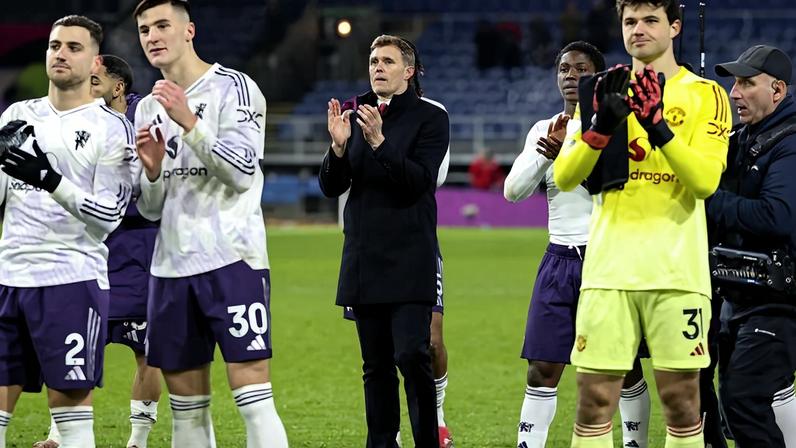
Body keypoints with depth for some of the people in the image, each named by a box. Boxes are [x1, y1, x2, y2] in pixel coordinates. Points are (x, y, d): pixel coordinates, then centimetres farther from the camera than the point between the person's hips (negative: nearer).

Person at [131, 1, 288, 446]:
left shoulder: (233, 88, -3)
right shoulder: (150, 109, 17)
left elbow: (243, 172, -15)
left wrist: (189, 123, -21)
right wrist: (152, 170, -3)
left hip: (232, 260, -7)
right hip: (173, 268, 7)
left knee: (254, 396, -13)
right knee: (187, 405, 8)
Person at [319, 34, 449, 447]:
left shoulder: (430, 117, 0)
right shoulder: (355, 114, 12)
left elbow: (420, 181, -12)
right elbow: (331, 187, 9)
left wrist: (379, 142, -23)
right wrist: (338, 146, -9)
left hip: (409, 259, -5)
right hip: (362, 258, 5)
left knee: (411, 355, -14)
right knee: (376, 364, 8)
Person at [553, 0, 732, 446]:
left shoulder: (705, 94, 5)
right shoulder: (604, 92, 13)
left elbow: (706, 179, -9)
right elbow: (564, 177, 2)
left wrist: (657, 125, -20)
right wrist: (602, 124, -14)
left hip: (677, 271, -2)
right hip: (609, 269, 2)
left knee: (682, 401, 0)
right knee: (595, 401, -2)